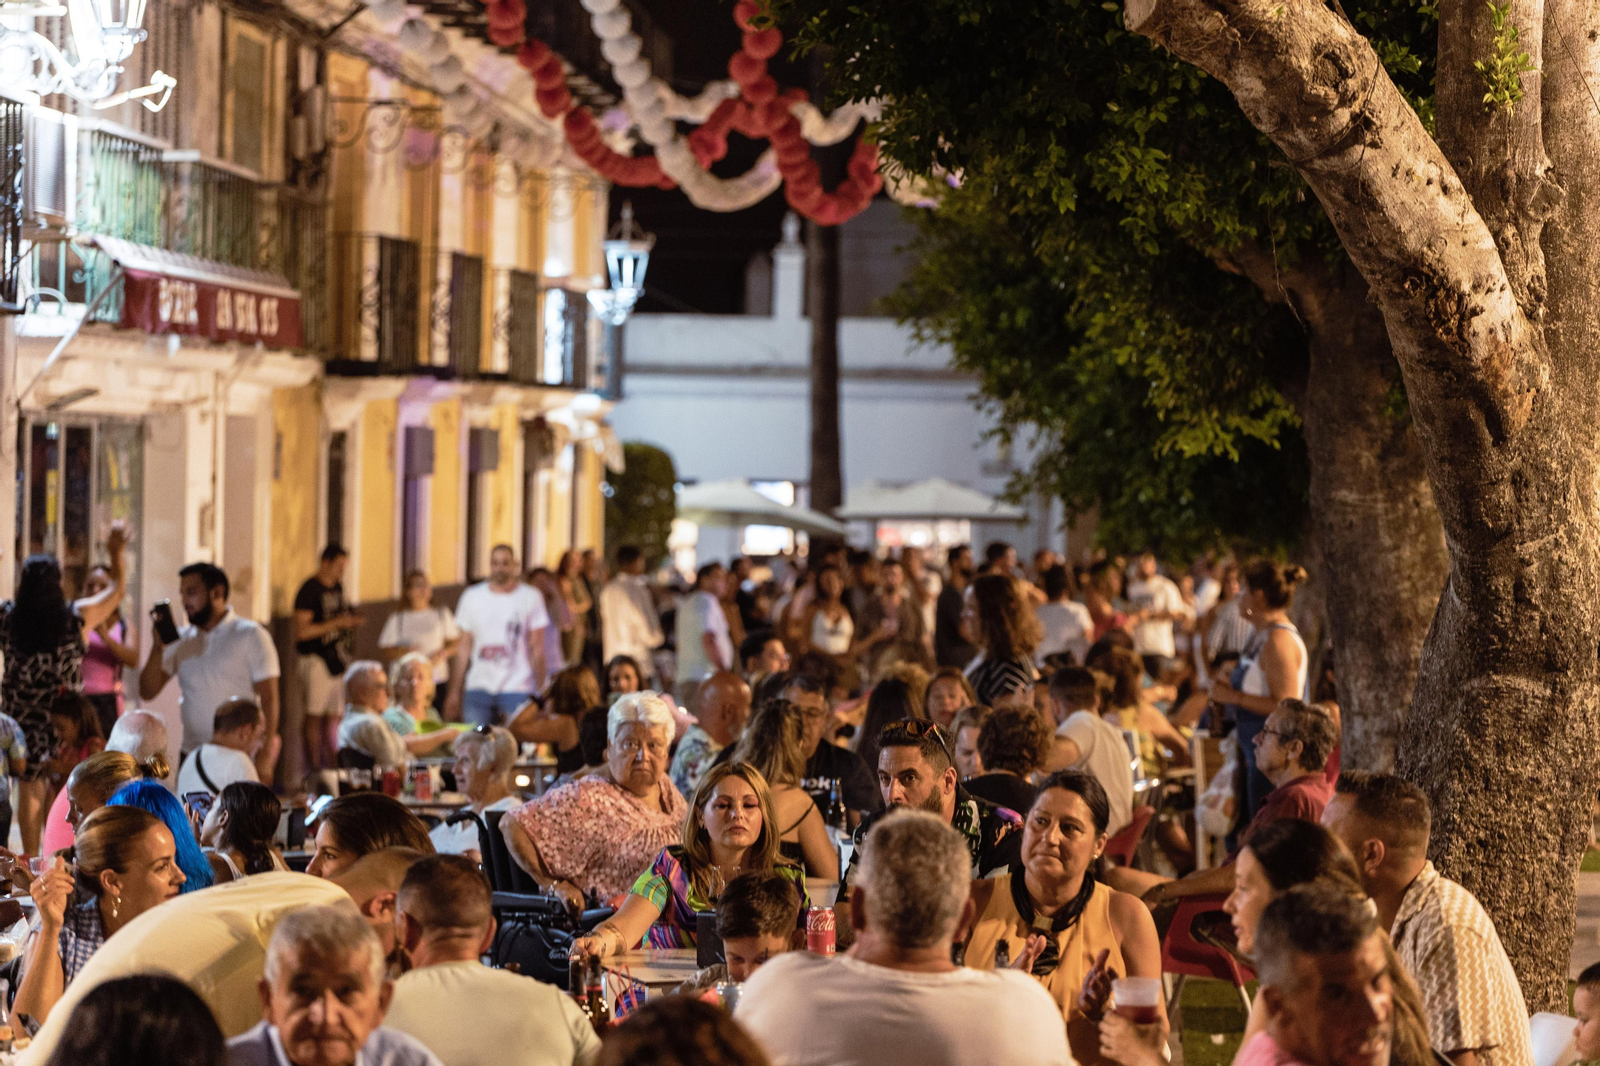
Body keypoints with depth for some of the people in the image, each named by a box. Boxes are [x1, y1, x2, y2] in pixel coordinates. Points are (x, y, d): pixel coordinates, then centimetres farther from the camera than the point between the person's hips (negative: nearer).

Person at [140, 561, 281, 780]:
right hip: (192, 756, 4)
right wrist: (158, 647, -8)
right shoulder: (181, 640, 12)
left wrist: (265, 756, -14)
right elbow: (147, 692, 7)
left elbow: (269, 698, -6)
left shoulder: (251, 635, -2)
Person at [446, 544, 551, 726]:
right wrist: (454, 692, 7)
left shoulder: (530, 597, 3)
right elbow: (464, 648, 12)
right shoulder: (472, 597, 10)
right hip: (478, 690, 2)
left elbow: (537, 649, 2)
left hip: (517, 691, -2)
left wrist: (540, 690, -5)